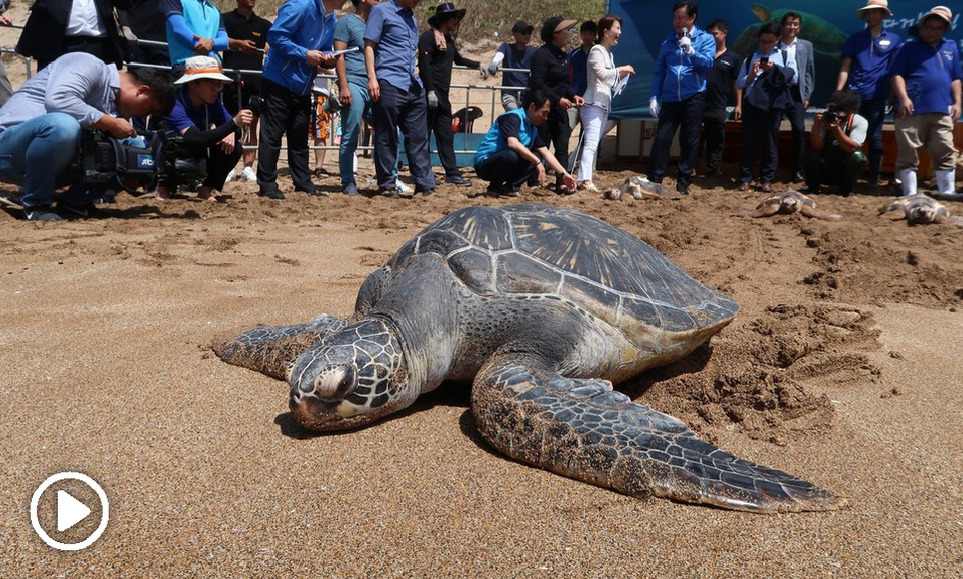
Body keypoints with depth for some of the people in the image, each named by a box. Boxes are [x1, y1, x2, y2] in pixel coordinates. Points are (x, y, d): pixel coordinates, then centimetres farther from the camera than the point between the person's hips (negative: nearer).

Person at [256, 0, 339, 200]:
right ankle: (266, 184, 4)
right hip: (279, 83, -8)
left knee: (300, 136, 13)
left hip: (303, 87, 8)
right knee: (272, 135, -2)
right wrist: (305, 54, -20)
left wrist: (327, 59, -2)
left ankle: (302, 181, 21)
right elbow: (275, 35, -20)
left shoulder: (331, 19, 10)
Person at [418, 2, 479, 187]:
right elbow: (424, 64, -16)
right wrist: (430, 91, -23)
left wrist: (478, 65, 30)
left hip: (443, 95, 9)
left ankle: (452, 173, 10)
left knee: (446, 136, 8)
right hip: (431, 93, -9)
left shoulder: (449, 39, 19)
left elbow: (458, 59, 35)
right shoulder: (429, 36, -8)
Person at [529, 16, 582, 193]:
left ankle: (562, 184, 6)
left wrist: (573, 95, 4)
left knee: (562, 147, 4)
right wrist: (558, 99, -22)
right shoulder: (542, 54, -12)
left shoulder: (561, 55, 15)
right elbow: (537, 84, -20)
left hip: (559, 109, 8)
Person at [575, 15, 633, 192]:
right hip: (593, 103, -9)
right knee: (591, 143, -18)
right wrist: (621, 69, -11)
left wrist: (621, 74, 12)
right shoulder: (596, 51, -6)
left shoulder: (609, 53, 21)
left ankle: (584, 178, 8)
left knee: (594, 143, 6)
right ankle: (585, 180, -24)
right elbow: (601, 74, -20)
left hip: (604, 104, 9)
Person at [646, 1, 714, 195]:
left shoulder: (705, 39, 4)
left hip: (693, 98, -2)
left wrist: (690, 50, -20)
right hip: (670, 99, 2)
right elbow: (659, 72, 11)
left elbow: (709, 64, -9)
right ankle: (653, 180, 1)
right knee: (661, 139, -5)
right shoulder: (667, 42, 11)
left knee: (690, 141, 2)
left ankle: (683, 182, 11)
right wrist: (654, 97, 2)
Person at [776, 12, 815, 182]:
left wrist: (807, 95, 2)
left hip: (796, 93, 1)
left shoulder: (806, 46, 11)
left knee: (799, 130, -8)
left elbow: (810, 72, 10)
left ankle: (797, 170, -3)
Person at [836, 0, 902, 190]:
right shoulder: (855, 39, 10)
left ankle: (874, 177, 10)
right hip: (854, 96, 0)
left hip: (877, 97, 0)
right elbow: (845, 68, 7)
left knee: (875, 137, 4)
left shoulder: (894, 40, 8)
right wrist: (838, 93, -3)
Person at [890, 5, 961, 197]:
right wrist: (903, 98, -17)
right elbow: (897, 75, -3)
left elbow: (956, 79, 20)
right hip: (912, 110, -4)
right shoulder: (909, 47, 7)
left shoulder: (951, 48, 20)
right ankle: (910, 195, 2)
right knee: (908, 155, -3)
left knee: (946, 154, 2)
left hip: (942, 111, 4)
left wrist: (957, 102, 10)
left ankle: (948, 194, 7)